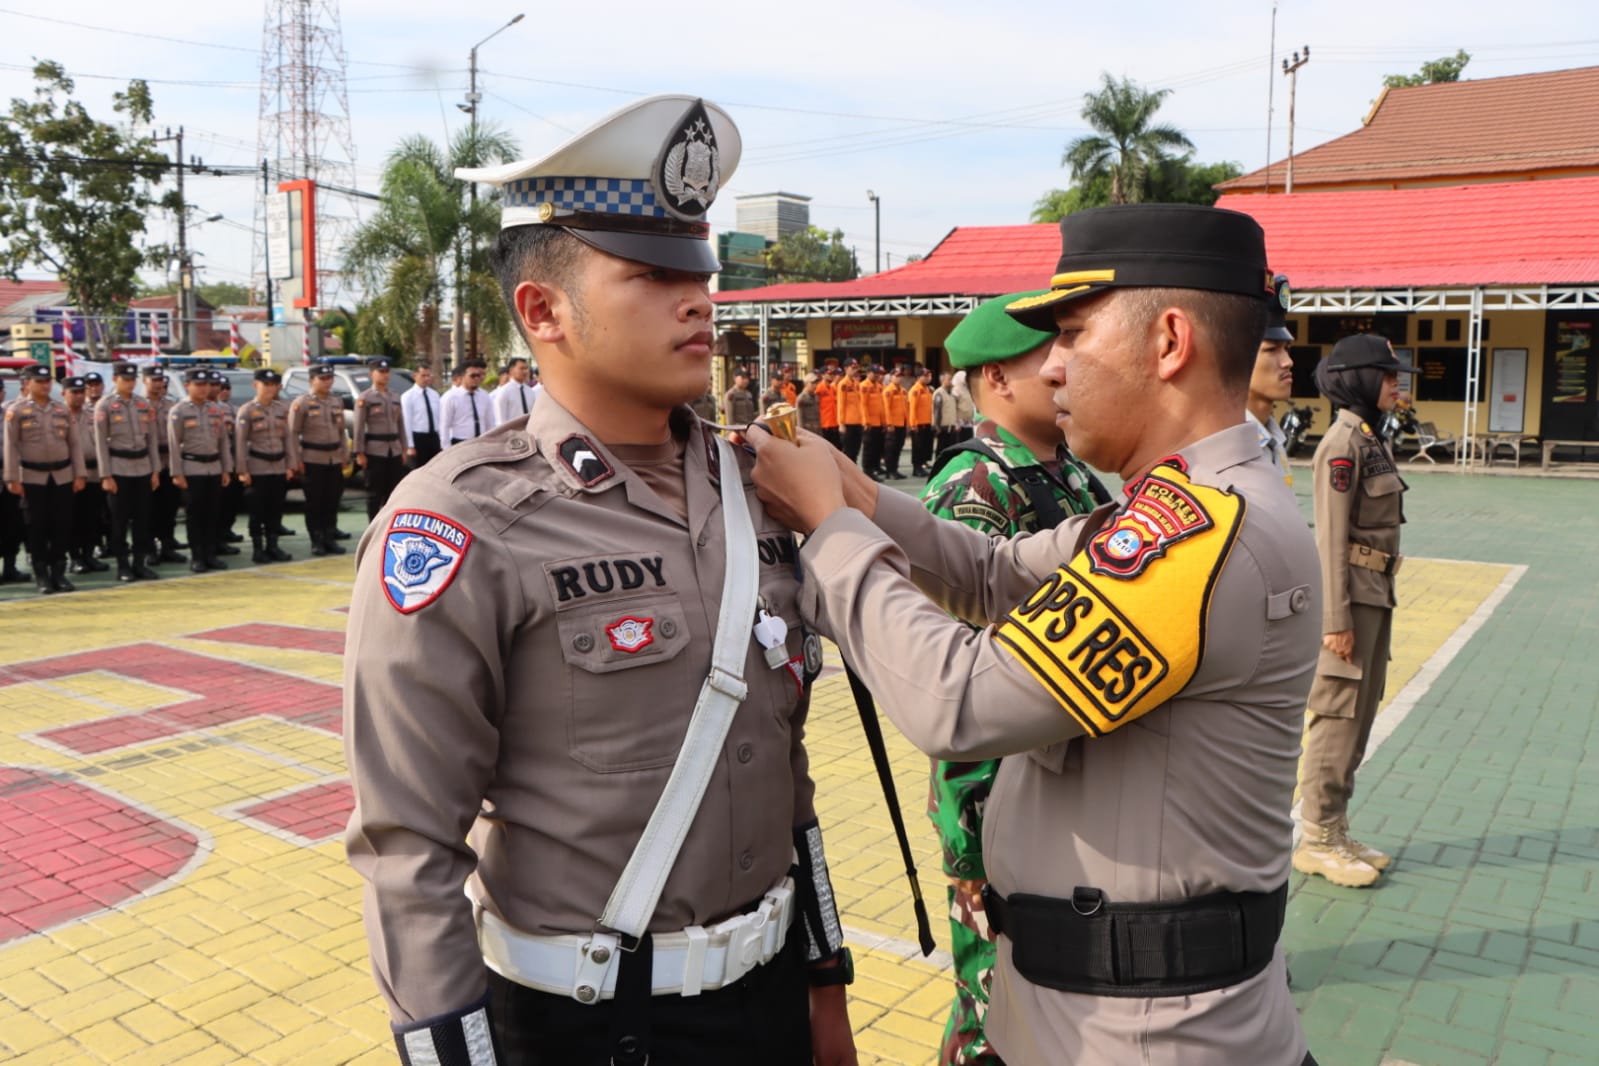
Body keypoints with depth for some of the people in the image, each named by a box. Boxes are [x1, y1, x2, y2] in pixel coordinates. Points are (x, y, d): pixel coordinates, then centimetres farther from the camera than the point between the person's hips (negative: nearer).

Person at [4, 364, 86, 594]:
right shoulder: (16, 411, -1)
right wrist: (12, 479, -7)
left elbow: (74, 443, 9)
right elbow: (11, 446, -3)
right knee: (37, 527, 2)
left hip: (62, 476, 3)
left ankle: (59, 573, 13)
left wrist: (79, 475, 3)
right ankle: (41, 576, 10)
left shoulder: (62, 409, 8)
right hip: (33, 477, -3)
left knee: (63, 525, 3)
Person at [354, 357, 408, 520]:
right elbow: (359, 427, -7)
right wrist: (359, 453, -12)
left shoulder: (395, 398, 14)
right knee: (375, 492, 0)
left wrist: (403, 449, 10)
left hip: (394, 450, 5)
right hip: (374, 450, -5)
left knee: (394, 491, 6)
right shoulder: (365, 398, -3)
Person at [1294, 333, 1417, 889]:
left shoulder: (1370, 439, 13)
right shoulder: (1343, 443, -15)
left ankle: (1336, 830, 24)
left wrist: (1377, 601, 18)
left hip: (1375, 593, 10)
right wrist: (1337, 619, -19)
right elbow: (1332, 536, -18)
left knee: (1359, 715, 14)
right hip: (1351, 593, -9)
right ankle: (1317, 839, 9)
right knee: (1337, 716, -2)